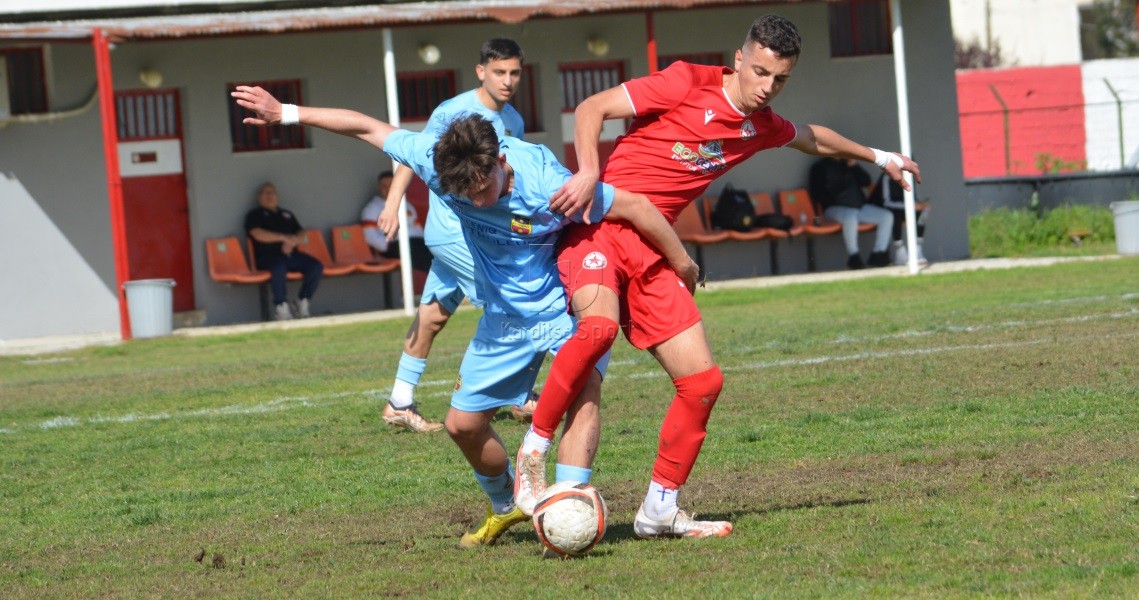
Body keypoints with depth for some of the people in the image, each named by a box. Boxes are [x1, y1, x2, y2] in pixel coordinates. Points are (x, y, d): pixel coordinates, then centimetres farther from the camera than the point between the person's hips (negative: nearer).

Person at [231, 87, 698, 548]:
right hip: (504, 315, 5)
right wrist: (286, 113, -3)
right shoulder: (437, 161, -21)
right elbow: (367, 127, -7)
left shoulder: (547, 185, -34)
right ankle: (506, 506, 33)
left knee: (583, 389, -32)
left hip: (566, 306, -5)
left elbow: (636, 206, -25)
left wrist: (684, 267, -13)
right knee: (463, 423, 8)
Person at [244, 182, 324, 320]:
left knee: (316, 266, -21)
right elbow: (258, 235, -6)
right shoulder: (254, 215, 12)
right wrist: (284, 238, -10)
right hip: (268, 256, -5)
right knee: (279, 267, -40)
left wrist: (291, 243, -8)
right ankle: (281, 306, -25)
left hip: (291, 254, 5)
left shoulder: (287, 215, 27)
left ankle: (303, 302, -8)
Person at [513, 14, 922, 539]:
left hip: (648, 253, 7)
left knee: (702, 381, 0)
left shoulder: (761, 127, 14)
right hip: (597, 225, -7)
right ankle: (532, 452, -21)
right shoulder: (687, 84, -6)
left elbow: (813, 139, 38)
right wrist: (588, 172, -22)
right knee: (599, 325, -36)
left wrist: (877, 157, 47)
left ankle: (659, 509, 14)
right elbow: (592, 108, -8)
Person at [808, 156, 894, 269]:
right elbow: (817, 194, -2)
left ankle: (878, 255, -11)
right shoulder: (820, 167, 6)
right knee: (850, 217, -40)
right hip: (835, 208, -6)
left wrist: (854, 166, -2)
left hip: (859, 206, 6)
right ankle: (853, 257, -33)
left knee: (887, 216, -12)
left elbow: (866, 182, 11)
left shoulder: (849, 163, 19)